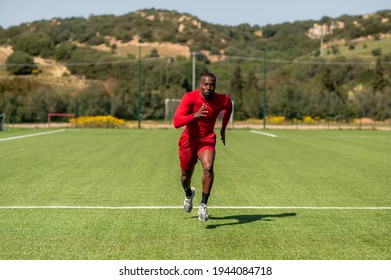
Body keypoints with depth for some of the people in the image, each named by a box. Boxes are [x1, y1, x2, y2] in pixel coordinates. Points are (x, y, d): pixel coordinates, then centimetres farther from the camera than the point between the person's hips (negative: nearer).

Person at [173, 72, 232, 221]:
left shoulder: (223, 100, -13)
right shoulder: (190, 97, -21)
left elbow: (228, 108, 16)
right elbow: (176, 122, -32)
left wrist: (223, 128, 16)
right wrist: (195, 115, -47)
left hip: (207, 140, 0)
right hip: (188, 141, 0)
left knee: (208, 167, -29)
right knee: (185, 177, 14)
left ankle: (203, 206, -19)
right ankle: (189, 193, 52)